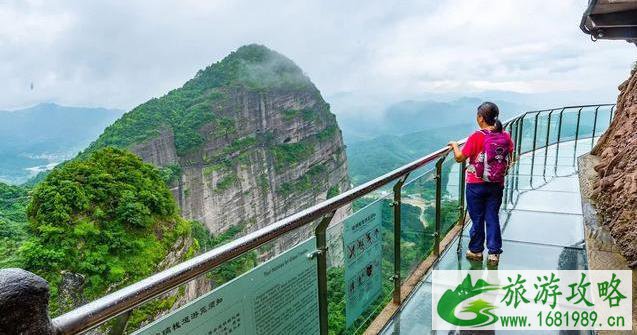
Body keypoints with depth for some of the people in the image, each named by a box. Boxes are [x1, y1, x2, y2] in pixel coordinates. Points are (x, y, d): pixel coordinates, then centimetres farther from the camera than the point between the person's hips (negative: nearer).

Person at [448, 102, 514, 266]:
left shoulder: (477, 137, -17)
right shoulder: (506, 136, -3)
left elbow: (460, 158, -13)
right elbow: (510, 159, 7)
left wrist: (454, 145, 4)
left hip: (476, 184, -4)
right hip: (497, 184, 4)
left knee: (477, 218, 10)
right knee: (493, 218, 12)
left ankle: (476, 251, 25)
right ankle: (494, 253, 16)